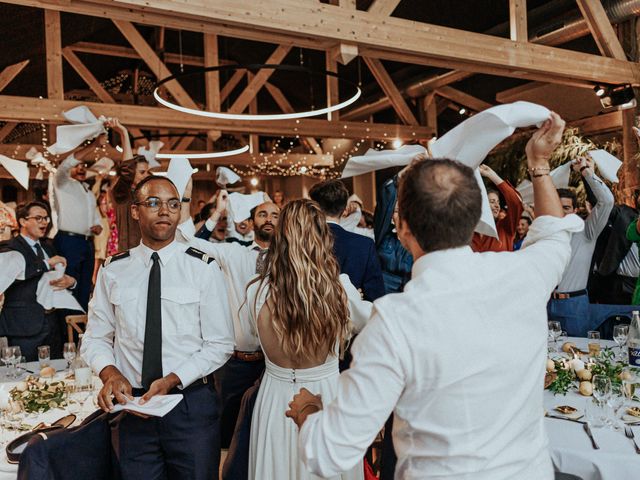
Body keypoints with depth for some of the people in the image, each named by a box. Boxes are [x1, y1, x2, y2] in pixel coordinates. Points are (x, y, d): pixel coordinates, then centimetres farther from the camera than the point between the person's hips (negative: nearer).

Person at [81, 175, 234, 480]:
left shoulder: (203, 269, -6)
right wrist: (109, 372, -14)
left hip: (192, 403, -1)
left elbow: (220, 345, -6)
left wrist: (173, 379, -17)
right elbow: (95, 338, 6)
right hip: (133, 405, 2)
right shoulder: (113, 271, 3)